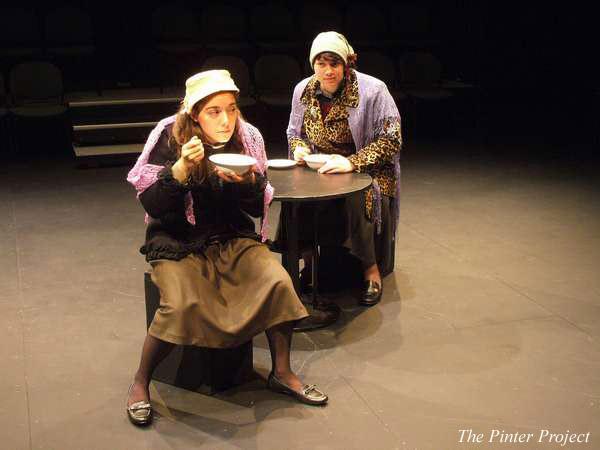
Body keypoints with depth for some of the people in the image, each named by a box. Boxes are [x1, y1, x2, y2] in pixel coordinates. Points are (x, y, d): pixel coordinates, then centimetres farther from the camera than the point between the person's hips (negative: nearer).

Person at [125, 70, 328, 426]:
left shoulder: (248, 137, -4)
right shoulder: (170, 135, -13)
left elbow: (258, 209, 0)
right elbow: (150, 204, -14)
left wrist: (248, 180, -21)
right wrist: (182, 167, -29)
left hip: (232, 238, 3)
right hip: (177, 241, -3)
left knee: (278, 281, -19)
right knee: (182, 304, -28)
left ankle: (282, 372, 1)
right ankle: (140, 383, -4)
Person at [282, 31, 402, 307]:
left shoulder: (372, 90, -15)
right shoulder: (303, 90, 0)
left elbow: (392, 139, -17)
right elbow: (294, 131, 16)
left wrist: (352, 162, -29)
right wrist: (299, 148, -8)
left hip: (366, 170, -4)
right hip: (319, 170, 4)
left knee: (356, 200, -35)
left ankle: (370, 269, -13)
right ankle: (309, 261, -3)